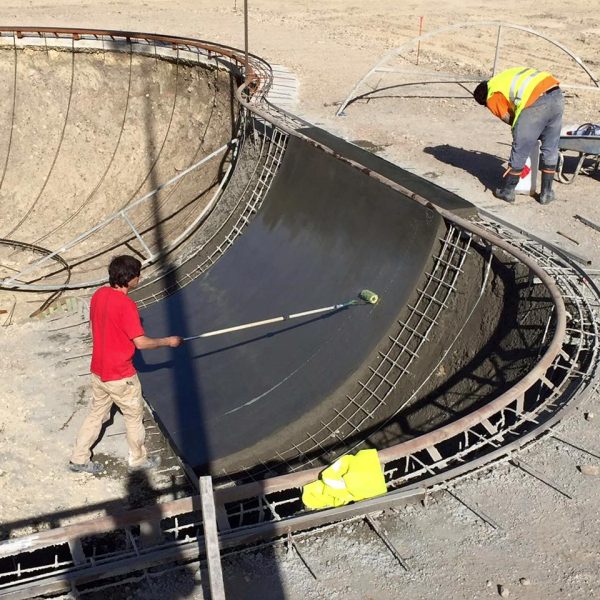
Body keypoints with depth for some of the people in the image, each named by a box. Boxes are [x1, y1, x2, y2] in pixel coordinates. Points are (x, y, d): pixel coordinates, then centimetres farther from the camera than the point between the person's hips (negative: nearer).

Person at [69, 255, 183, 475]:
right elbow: (141, 342, -22)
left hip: (98, 370, 7)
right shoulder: (126, 304, -25)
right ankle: (138, 460, 29)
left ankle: (79, 459, 30)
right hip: (120, 375, -7)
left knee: (96, 414, 22)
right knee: (134, 416, 13)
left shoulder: (98, 294, -2)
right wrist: (168, 341, -8)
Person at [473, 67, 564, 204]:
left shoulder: (492, 98, 11)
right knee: (550, 150, 17)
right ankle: (546, 193, 26)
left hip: (537, 104, -7)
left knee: (519, 152, 9)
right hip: (557, 95, 7)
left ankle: (507, 191, 23)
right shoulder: (506, 76, 30)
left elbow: (509, 119, 7)